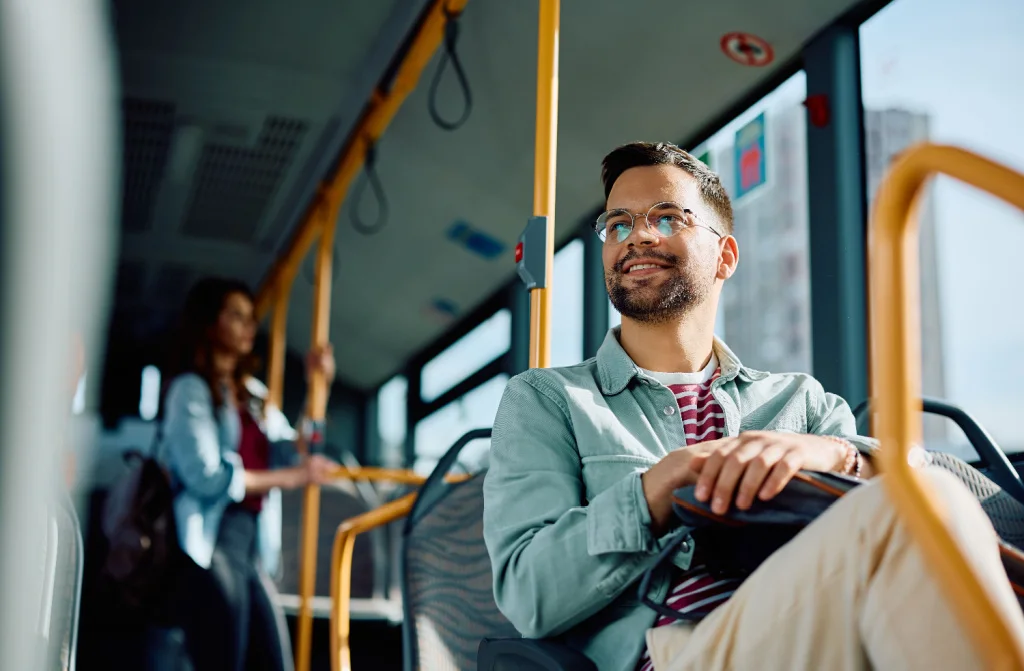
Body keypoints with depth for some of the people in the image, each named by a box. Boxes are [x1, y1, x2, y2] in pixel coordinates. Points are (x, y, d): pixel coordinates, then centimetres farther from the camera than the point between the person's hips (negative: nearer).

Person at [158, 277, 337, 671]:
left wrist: (318, 390, 11)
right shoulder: (191, 389, -2)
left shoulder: (252, 393, 19)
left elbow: (290, 454, 18)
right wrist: (289, 477, -10)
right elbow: (206, 475, -13)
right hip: (212, 541, -7)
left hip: (251, 543, 7)